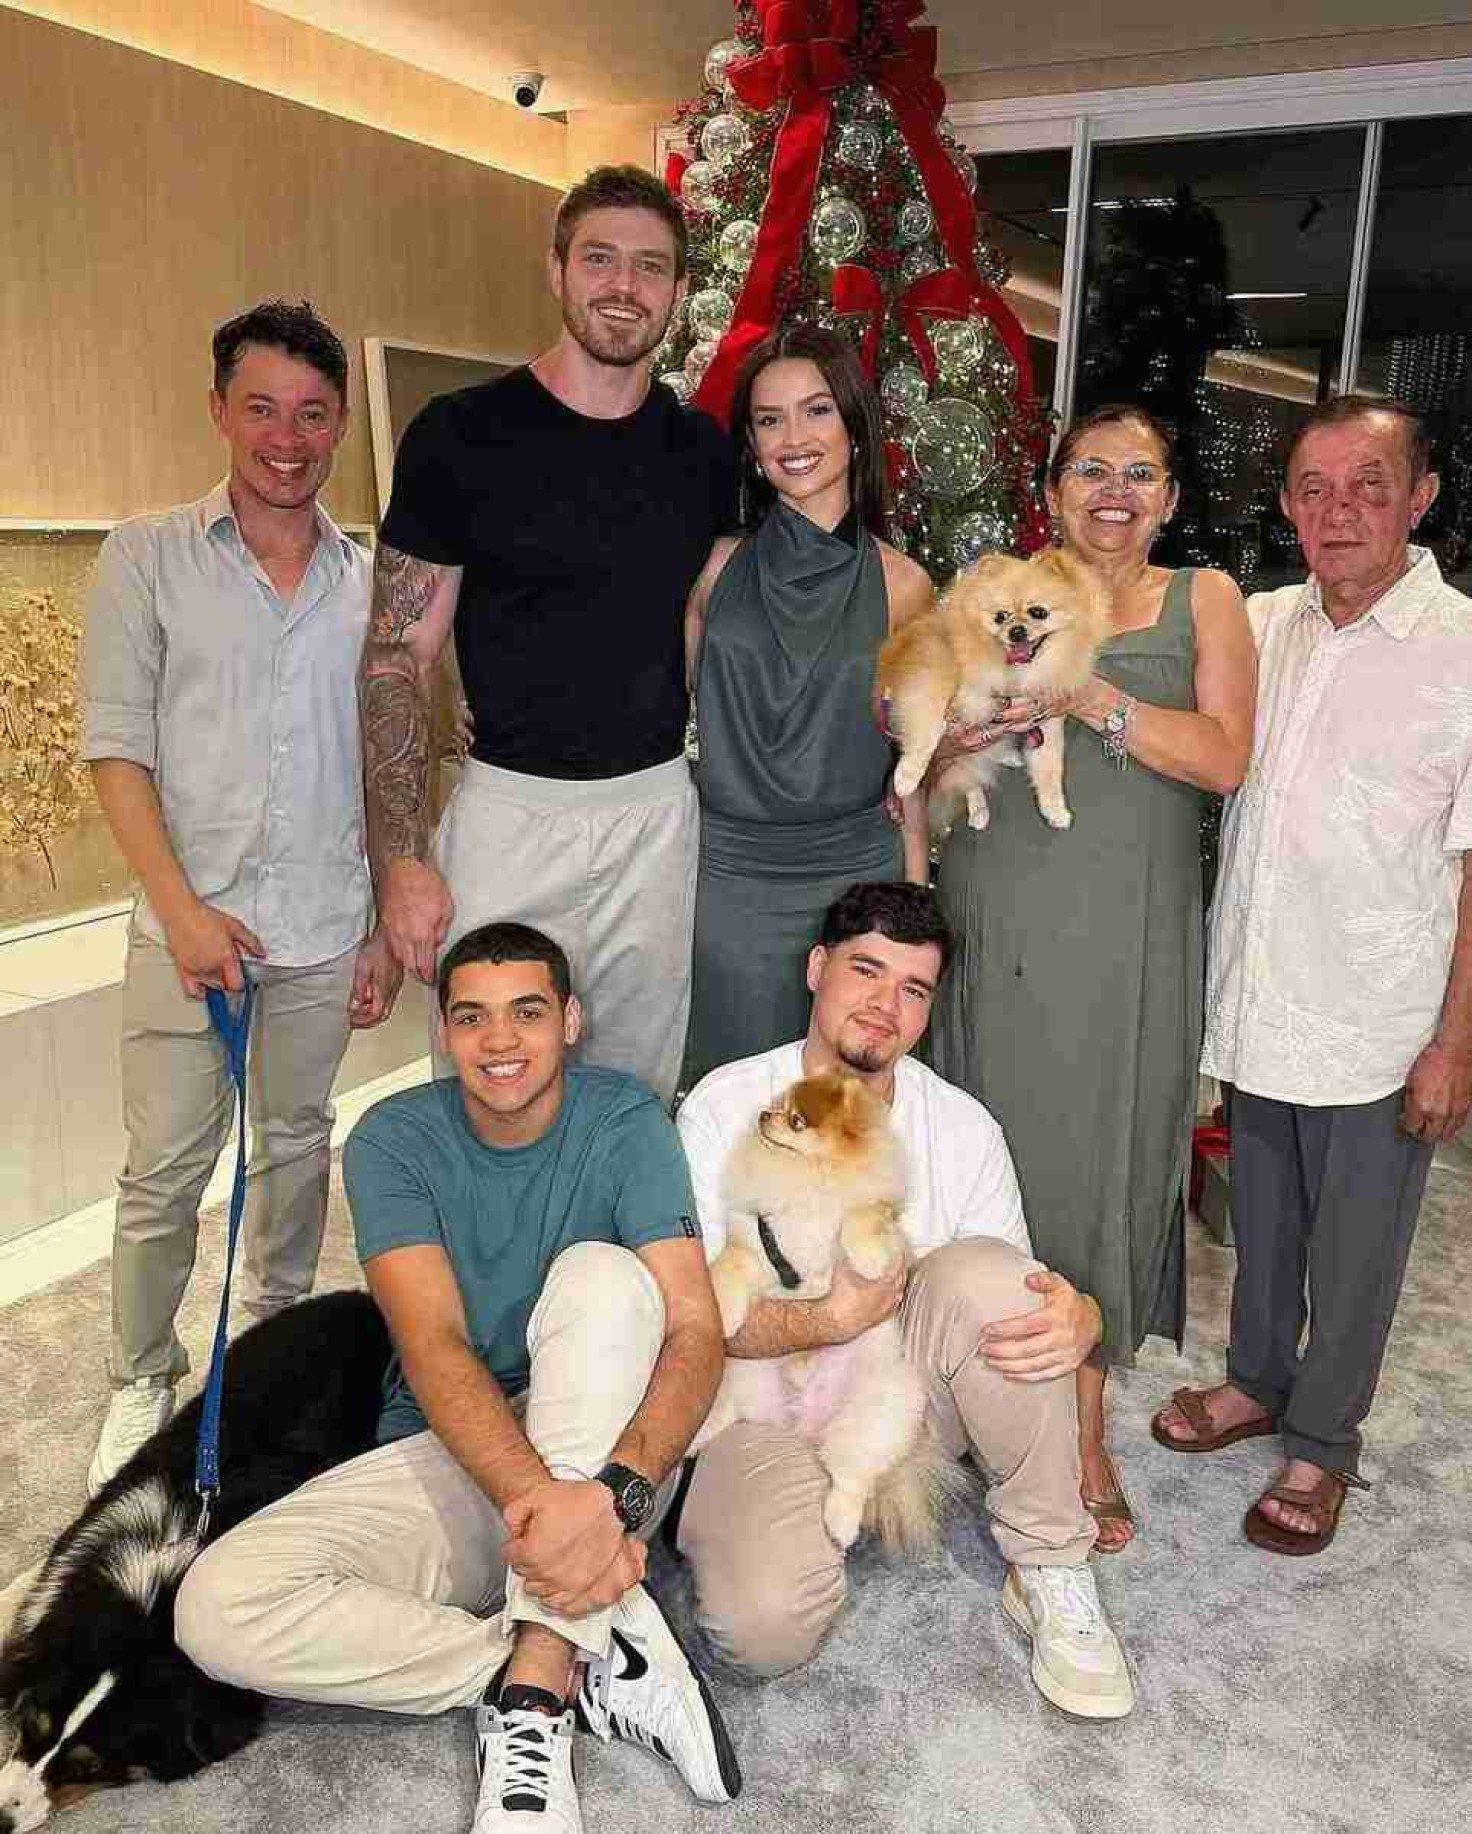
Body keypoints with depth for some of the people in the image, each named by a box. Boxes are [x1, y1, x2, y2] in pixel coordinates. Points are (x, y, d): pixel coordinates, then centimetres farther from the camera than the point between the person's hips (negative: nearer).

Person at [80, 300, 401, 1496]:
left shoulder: (370, 580, 6)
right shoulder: (147, 557, 0)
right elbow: (116, 741, -4)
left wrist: (388, 926, 7)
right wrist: (181, 905, -14)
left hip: (325, 929, 2)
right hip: (190, 922, -2)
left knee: (298, 1144, 15)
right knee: (165, 1171, 2)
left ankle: (278, 1333, 35)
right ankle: (141, 1382, 22)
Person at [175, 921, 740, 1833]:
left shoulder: (625, 1121, -10)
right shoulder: (393, 1139, -8)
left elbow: (698, 1330, -20)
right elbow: (434, 1347, -20)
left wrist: (613, 1492, -38)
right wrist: (534, 1496, -38)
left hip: (607, 1448, -1)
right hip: (446, 1450, 1)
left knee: (601, 1272, -31)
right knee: (220, 1605, -23)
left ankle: (533, 1693, -31)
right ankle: (597, 1662, -20)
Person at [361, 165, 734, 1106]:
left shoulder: (701, 448, 6)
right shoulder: (464, 433, -6)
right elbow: (399, 656, -6)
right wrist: (400, 859, -11)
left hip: (659, 808, 4)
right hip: (512, 809, -3)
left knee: (641, 1086, 14)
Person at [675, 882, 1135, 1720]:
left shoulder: (964, 1128, 0)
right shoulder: (726, 1106, -8)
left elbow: (1018, 1299, 1)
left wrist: (1080, 1317, -24)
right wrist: (826, 1321, -28)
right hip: (767, 1409, -2)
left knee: (981, 1270, -30)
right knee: (766, 1623, -31)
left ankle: (1051, 1571, -12)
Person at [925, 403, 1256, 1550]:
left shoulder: (1204, 601, 7)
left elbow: (1225, 758, -6)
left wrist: (1088, 694, -17)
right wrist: (965, 731, -11)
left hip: (1128, 939, 0)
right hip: (1000, 925, 0)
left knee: (1108, 1158, 4)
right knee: (996, 1144, 3)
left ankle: (1086, 1428, 20)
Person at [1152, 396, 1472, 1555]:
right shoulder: (1257, 627, 3)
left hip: (1379, 1022, -4)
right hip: (1257, 999, 5)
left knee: (1354, 1243, 11)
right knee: (1261, 1212, 20)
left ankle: (1322, 1441, 31)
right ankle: (1257, 1380, 42)